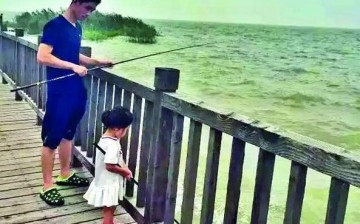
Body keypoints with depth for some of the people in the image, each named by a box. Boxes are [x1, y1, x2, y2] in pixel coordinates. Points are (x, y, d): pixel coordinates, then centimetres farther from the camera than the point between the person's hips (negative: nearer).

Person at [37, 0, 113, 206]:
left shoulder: (78, 28, 12)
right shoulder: (55, 25, -13)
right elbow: (42, 57, -20)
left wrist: (97, 62, 13)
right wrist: (74, 66, -22)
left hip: (77, 89, 8)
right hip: (59, 91, -8)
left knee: (68, 133, 18)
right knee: (52, 138, 0)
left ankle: (65, 174, 33)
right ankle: (47, 186, 9)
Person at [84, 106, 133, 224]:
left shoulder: (106, 138, 3)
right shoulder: (112, 145, -28)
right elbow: (109, 166, -28)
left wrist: (125, 168, -3)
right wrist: (125, 172, -14)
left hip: (107, 181, 10)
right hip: (109, 183, -10)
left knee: (109, 209, 26)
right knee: (108, 211, 4)